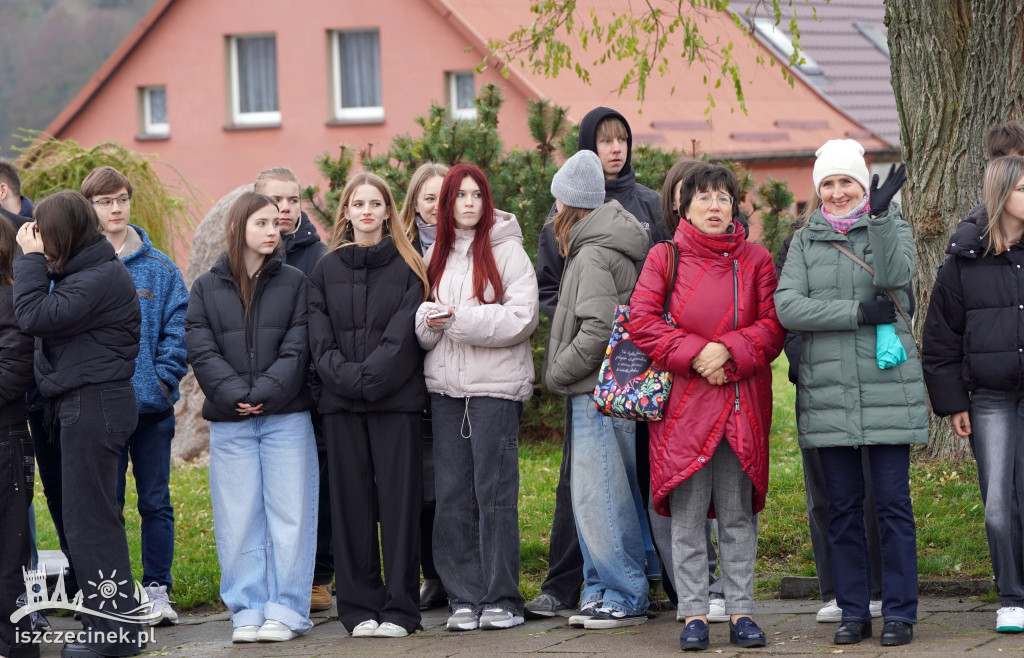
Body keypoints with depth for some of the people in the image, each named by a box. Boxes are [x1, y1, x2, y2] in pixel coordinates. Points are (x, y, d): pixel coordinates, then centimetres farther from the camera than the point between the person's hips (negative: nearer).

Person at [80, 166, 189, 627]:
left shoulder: (159, 268, 4)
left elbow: (178, 327, 2)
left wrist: (163, 378, -9)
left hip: (152, 402, 1)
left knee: (155, 500, 5)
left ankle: (157, 589, 12)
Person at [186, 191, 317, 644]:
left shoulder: (294, 283, 6)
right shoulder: (207, 288, 8)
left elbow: (297, 348, -2)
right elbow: (201, 351, -1)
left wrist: (263, 394, -14)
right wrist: (235, 395, -14)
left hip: (286, 417, -1)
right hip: (230, 423, 1)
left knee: (289, 514, -2)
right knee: (239, 520, 2)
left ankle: (285, 610, 3)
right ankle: (247, 611, 7)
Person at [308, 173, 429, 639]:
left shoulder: (408, 268, 6)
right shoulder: (325, 271, 13)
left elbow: (402, 337, -5)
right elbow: (319, 339, 3)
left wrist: (368, 377, -16)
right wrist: (346, 377, -12)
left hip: (396, 400, -2)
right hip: (341, 403, 2)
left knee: (398, 501, -2)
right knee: (351, 503, 3)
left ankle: (400, 609, 1)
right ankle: (360, 609, 8)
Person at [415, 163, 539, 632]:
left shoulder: (506, 250, -3)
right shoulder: (436, 255, 13)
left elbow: (521, 319, -11)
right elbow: (422, 324, 14)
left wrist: (460, 318, -16)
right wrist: (430, 318, -9)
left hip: (496, 385, -5)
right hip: (445, 386, 5)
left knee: (495, 491, -3)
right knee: (452, 493, 4)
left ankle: (502, 599, 3)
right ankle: (465, 598, 9)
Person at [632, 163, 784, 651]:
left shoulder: (756, 261, 7)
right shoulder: (665, 259, 3)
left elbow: (772, 326, 1)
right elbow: (641, 321, -4)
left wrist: (728, 351, -14)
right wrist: (694, 354, -13)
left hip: (742, 404, 1)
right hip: (684, 404, -1)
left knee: (738, 514, 6)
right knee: (687, 514, 1)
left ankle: (741, 611, 12)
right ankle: (693, 614, 6)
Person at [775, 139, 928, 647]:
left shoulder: (891, 227, 7)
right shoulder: (806, 241, 12)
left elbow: (895, 277, -14)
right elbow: (787, 306, -4)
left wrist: (880, 216, -23)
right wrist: (857, 312, -13)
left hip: (887, 389, -2)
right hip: (828, 391, 2)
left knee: (893, 502, -2)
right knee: (843, 507, 6)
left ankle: (899, 612, 3)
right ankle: (853, 612, 13)